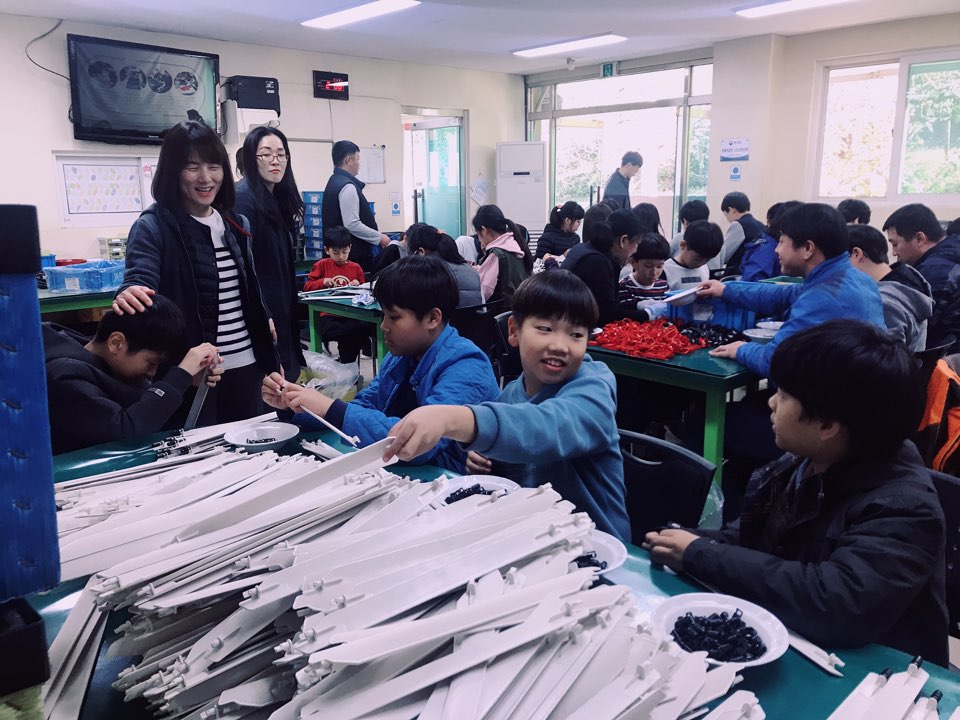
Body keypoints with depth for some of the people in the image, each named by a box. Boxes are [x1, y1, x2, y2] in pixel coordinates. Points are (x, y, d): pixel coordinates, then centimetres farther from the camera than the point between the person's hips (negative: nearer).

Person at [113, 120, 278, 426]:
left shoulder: (237, 224, 9)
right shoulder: (152, 227, -7)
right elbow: (139, 278, -20)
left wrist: (270, 360, 14)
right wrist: (130, 296, -45)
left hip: (246, 368, 5)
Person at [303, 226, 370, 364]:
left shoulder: (356, 268, 14)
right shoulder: (322, 265, 10)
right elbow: (307, 287, 10)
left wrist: (358, 286, 0)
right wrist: (322, 282, -8)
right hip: (329, 315, -1)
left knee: (366, 327, -31)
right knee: (328, 332, -36)